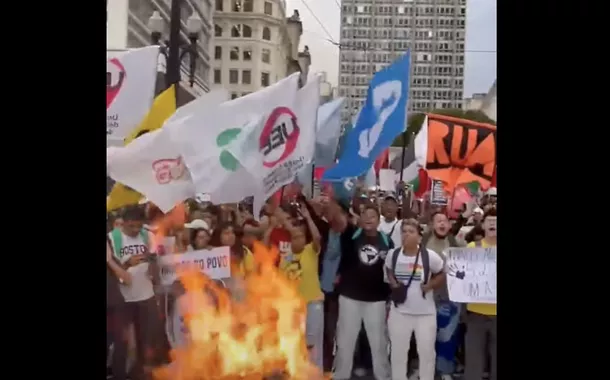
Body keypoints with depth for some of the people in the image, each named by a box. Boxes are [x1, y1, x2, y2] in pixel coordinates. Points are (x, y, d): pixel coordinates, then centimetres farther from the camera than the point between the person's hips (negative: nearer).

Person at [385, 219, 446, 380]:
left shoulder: (430, 256, -13)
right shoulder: (393, 255, -4)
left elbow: (442, 276, 1)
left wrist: (430, 285, -16)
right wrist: (393, 283, -3)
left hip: (425, 313, -2)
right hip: (399, 311, 2)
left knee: (427, 351, 11)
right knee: (398, 351, 14)